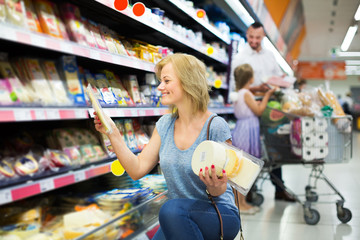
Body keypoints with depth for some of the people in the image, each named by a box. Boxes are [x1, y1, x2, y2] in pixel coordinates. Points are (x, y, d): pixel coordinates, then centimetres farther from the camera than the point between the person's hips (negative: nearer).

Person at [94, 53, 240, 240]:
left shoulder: (215, 127, -16)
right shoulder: (165, 125, 2)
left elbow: (219, 191, -11)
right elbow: (138, 169, 0)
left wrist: (215, 186, -34)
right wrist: (113, 133, -6)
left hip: (220, 216, -4)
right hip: (177, 219, 5)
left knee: (171, 209, -33)